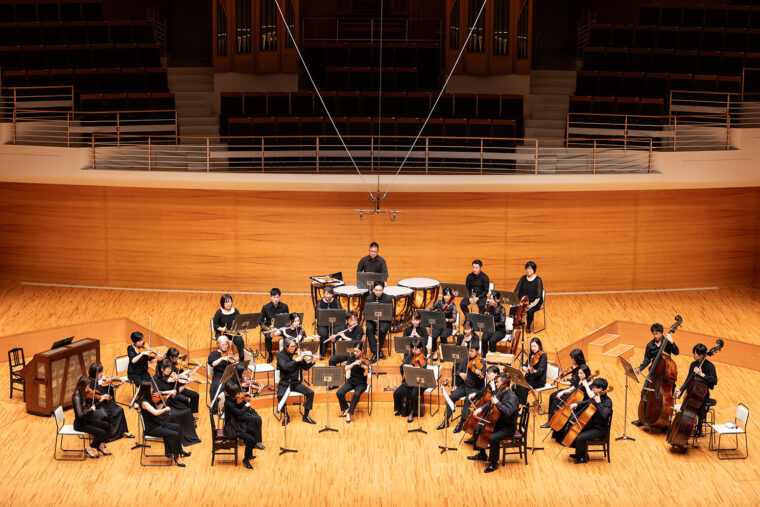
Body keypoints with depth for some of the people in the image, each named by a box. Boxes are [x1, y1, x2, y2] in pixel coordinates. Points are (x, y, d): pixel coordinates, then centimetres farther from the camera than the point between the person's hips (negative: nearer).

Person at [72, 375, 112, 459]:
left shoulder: (81, 394, 3)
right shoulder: (76, 397, -25)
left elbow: (87, 406, 13)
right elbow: (80, 414, -31)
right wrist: (91, 409, -18)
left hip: (87, 420, 9)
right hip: (80, 424, -9)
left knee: (107, 426, 0)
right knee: (102, 433, -17)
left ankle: (101, 446, 14)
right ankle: (89, 449, 2)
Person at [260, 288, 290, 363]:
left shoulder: (284, 306, -2)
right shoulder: (266, 307, -5)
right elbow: (261, 320, 1)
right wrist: (266, 328, -17)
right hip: (269, 327, -1)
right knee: (268, 337, -33)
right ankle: (270, 355, -8)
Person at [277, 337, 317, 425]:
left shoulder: (297, 354, 3)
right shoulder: (280, 355, -6)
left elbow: (305, 367, 6)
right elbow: (284, 367, -22)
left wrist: (312, 362, -12)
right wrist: (296, 360, -26)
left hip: (296, 382, 3)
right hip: (284, 383, -3)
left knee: (310, 393, -16)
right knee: (280, 396, -32)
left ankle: (305, 416, -2)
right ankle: (286, 416, -9)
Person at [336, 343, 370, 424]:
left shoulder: (365, 361, -9)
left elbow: (365, 374, -18)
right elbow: (346, 368, -13)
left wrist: (366, 369, -39)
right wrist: (354, 363, -28)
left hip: (361, 383, -3)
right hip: (351, 381, 4)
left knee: (357, 394, -35)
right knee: (339, 393, -22)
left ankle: (349, 414, -22)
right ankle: (346, 409, 1)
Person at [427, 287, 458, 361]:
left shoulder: (453, 306, -5)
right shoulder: (439, 303, 3)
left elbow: (454, 320, -10)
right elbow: (430, 310, 14)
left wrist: (446, 319, -27)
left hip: (447, 326, -2)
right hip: (438, 324, 2)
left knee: (443, 336, -33)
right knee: (434, 336, -29)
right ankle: (434, 352, -6)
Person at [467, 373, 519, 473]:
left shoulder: (512, 396, -21)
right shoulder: (500, 393, 6)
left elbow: (508, 412, -35)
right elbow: (490, 404, 20)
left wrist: (497, 403, -30)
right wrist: (481, 409, 3)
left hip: (508, 427, -10)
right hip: (498, 423, 10)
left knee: (493, 438, -34)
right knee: (477, 429, 12)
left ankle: (494, 463, -15)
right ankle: (482, 455, 26)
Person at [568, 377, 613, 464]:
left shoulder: (607, 401, -21)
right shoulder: (596, 397, 2)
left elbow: (604, 415, -37)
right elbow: (587, 402, 21)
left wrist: (598, 402, -32)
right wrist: (577, 404, 4)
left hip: (599, 429, -9)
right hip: (591, 424, 9)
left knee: (579, 438, -23)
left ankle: (583, 457, 3)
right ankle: (579, 453, 23)